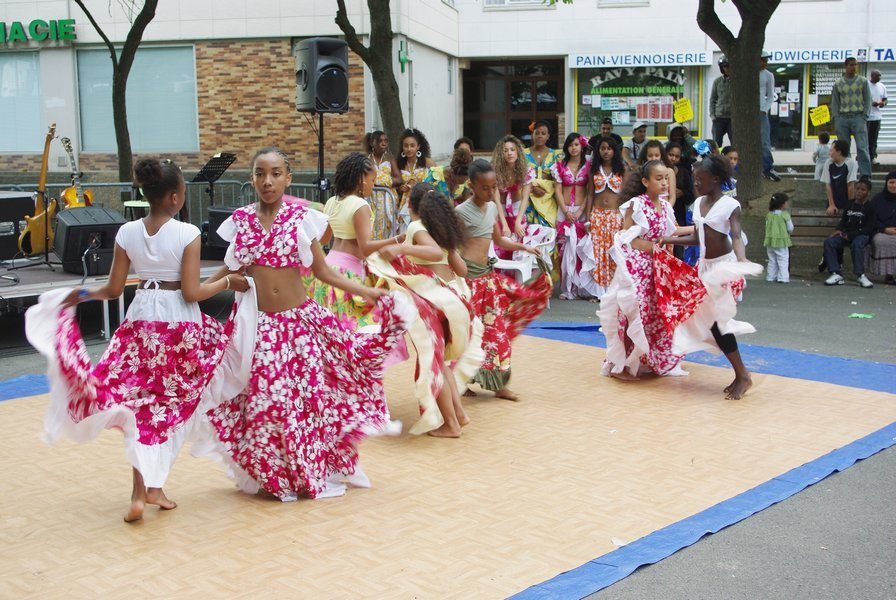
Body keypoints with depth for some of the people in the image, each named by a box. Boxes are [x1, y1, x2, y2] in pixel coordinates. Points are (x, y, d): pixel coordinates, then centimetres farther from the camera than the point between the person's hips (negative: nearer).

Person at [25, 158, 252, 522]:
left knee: (138, 403, 9)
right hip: (181, 326, -2)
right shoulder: (187, 234, -11)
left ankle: (141, 491, 4)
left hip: (142, 323, 2)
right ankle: (154, 486, 19)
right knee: (170, 405, 11)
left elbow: (113, 290, 3)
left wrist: (79, 295, 21)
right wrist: (228, 282, 1)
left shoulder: (127, 233, -2)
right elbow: (191, 292, -13)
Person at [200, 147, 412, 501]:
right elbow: (231, 268, 14)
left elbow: (322, 271, 2)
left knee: (307, 395, 1)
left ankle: (312, 473, 21)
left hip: (301, 319, -1)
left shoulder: (301, 218, -3)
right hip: (259, 324, 1)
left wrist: (365, 291, -6)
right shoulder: (241, 220, 3)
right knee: (263, 399, 1)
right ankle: (272, 476, 21)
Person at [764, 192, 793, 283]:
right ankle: (783, 277, -2)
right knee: (783, 260, 1)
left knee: (772, 260, 14)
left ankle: (771, 276, 16)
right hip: (782, 241, -5)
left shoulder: (768, 215, 1)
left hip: (770, 241, 5)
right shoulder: (785, 215, -12)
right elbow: (790, 228, -6)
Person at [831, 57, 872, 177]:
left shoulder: (863, 81, 7)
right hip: (842, 118, 2)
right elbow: (835, 102, 12)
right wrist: (836, 118, 1)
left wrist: (864, 115, -5)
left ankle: (866, 175, -12)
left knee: (862, 147, -10)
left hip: (858, 117, -2)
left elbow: (868, 100, 6)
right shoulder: (838, 84, 10)